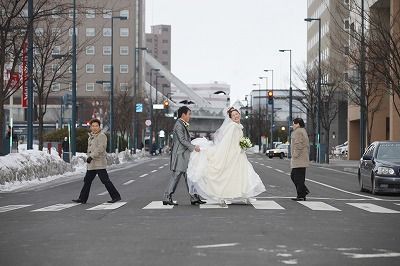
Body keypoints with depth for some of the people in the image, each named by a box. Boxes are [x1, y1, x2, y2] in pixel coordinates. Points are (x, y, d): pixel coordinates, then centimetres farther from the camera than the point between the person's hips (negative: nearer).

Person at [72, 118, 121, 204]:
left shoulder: (102, 136, -10)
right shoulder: (91, 137, 18)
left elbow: (100, 148, -21)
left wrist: (91, 156, -25)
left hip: (99, 163, -9)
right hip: (92, 164, 9)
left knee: (105, 180, -9)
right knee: (87, 181, 10)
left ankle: (116, 196, -5)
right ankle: (82, 199, 16)